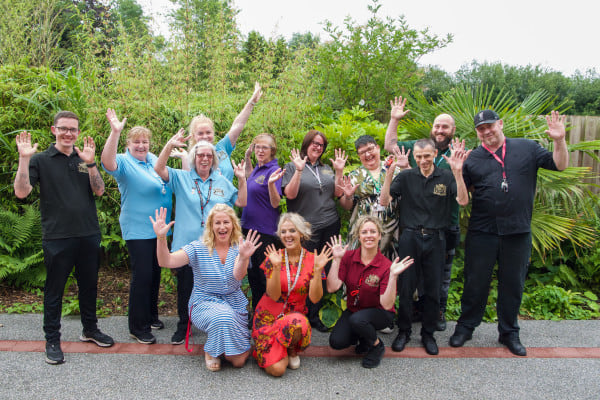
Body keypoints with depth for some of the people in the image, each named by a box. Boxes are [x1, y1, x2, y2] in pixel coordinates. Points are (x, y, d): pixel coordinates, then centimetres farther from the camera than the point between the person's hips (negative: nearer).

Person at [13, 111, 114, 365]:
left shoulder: (84, 159, 10)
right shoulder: (41, 160, 0)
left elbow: (99, 190, -1)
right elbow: (21, 192, -10)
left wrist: (90, 163, -14)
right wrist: (24, 158, -18)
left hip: (89, 235, 4)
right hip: (57, 237, -4)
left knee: (89, 285, 15)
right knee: (54, 289, 6)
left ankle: (90, 329, 32)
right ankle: (52, 340, 20)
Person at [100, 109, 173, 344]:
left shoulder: (153, 159, 10)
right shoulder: (124, 162, -11)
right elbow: (107, 161, -34)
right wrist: (115, 132, -45)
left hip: (158, 227, 7)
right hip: (138, 229, -7)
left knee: (155, 273, 16)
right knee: (142, 275, -5)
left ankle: (151, 316, 33)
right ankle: (137, 327, 8)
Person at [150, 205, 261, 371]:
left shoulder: (239, 248, -4)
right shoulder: (198, 248, -5)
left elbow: (238, 276, -23)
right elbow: (166, 262, -17)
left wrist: (244, 258, -45)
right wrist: (161, 237, -35)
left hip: (235, 305, 1)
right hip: (204, 304, -1)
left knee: (238, 360, -13)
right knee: (223, 317, -36)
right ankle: (211, 349, -4)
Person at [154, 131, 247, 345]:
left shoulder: (223, 182, 12)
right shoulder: (182, 178, 5)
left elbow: (241, 202, 10)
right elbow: (159, 169, -8)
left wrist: (242, 179, 0)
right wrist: (170, 145, -19)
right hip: (186, 244, -1)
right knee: (185, 286, 8)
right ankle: (183, 325, 26)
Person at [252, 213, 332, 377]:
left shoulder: (312, 259, -4)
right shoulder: (274, 257, -5)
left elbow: (315, 298, -12)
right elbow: (274, 296, -14)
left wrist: (317, 269, -24)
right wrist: (276, 267, -26)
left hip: (295, 315, 1)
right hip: (269, 316, -1)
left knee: (297, 323, -38)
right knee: (277, 369, -22)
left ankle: (292, 349, -2)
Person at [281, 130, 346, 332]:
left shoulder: (327, 168, 15)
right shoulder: (292, 167, 1)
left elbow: (337, 194, 10)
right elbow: (290, 194, -11)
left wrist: (339, 172, 1)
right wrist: (299, 170, -19)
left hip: (330, 225, 5)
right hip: (306, 229, -5)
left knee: (326, 270, 8)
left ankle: (316, 314, 20)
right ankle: (308, 315, 13)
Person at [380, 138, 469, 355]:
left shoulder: (446, 177, 1)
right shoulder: (406, 176, 3)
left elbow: (463, 201, -13)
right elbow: (384, 201, -3)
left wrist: (457, 172, -25)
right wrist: (389, 173, -16)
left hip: (435, 239, 0)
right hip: (410, 238, 0)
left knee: (433, 288, 9)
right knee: (405, 287, 6)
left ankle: (428, 333, 26)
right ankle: (404, 331, 24)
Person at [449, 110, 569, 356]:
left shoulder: (527, 148, 6)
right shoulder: (472, 158, 5)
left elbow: (560, 165, 4)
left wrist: (559, 141, -11)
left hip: (518, 232, 1)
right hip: (482, 232, 0)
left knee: (513, 284, 12)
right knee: (475, 282, 7)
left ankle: (509, 333, 29)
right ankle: (465, 327, 25)